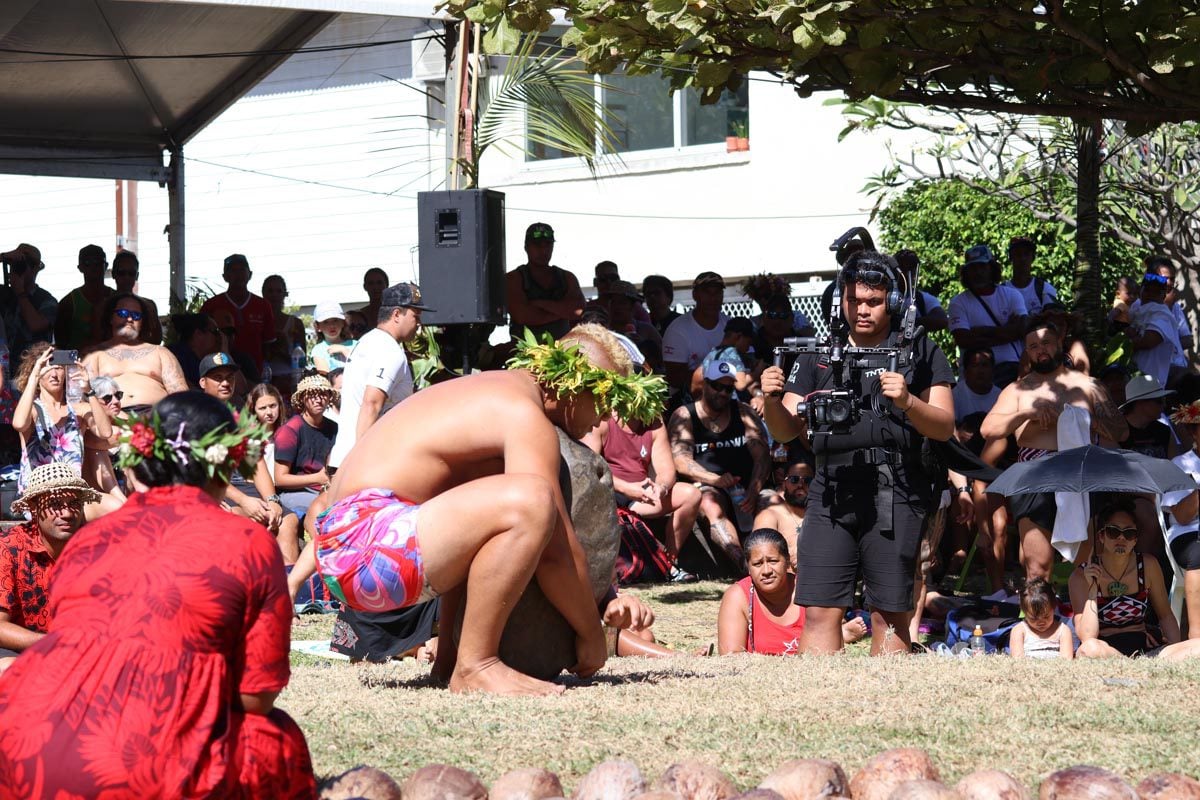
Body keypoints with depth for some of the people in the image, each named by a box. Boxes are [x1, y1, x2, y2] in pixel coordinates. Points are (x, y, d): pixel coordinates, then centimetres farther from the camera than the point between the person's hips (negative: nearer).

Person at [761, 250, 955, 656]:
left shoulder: (919, 352, 9)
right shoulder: (817, 358, 16)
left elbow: (944, 426, 1)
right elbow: (786, 431, 12)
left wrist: (906, 402, -18)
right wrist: (772, 400, -9)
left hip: (894, 495, -2)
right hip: (831, 491, 2)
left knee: (890, 615, -2)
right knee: (820, 612, -5)